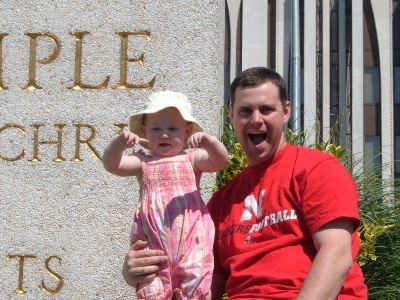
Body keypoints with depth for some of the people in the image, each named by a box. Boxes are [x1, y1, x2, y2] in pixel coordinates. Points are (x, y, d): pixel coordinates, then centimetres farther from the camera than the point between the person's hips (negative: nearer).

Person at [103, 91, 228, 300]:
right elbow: (111, 165, -2)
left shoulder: (192, 160, 10)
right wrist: (118, 143, -22)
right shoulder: (143, 163, 12)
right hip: (154, 245, 1)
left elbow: (220, 160, -6)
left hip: (190, 242, 0)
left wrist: (209, 142, -26)